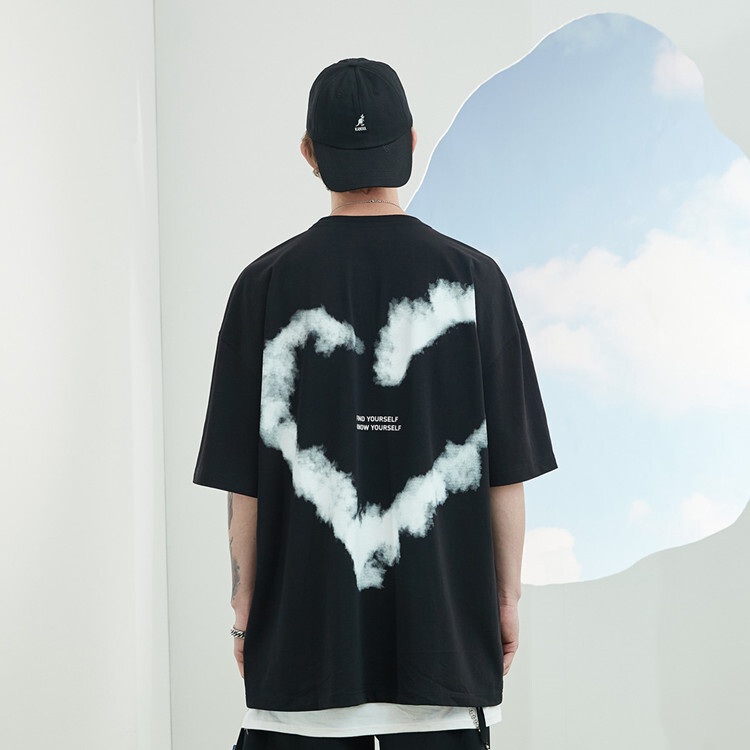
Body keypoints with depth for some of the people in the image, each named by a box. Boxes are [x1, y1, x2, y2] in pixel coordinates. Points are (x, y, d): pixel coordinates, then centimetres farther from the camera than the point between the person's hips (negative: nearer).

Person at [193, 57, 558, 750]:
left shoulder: (267, 283, -3)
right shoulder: (473, 278, -2)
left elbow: (244, 478, -1)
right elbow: (508, 467, 0)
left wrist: (245, 606, 8)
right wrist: (507, 596, 9)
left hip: (304, 624, 0)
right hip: (444, 618, 0)